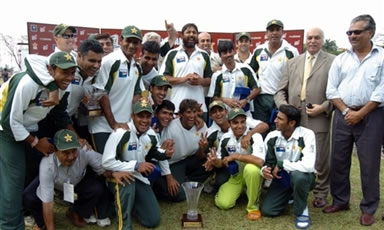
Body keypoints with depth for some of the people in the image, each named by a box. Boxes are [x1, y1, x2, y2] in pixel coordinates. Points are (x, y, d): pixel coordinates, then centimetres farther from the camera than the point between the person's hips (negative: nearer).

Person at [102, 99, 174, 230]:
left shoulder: (151, 135, -3)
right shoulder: (121, 133, -24)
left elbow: (156, 153, 18)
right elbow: (107, 162, -26)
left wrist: (166, 153, -7)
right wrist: (135, 165, -28)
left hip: (139, 178, 5)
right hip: (118, 177, -5)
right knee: (126, 181, -43)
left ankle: (129, 201, 22)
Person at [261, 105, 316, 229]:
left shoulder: (307, 135, -23)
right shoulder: (272, 136, -9)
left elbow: (308, 166, -35)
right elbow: (264, 162, 1)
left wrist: (281, 164, -24)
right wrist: (264, 170, -23)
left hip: (302, 177, -4)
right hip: (282, 178, 4)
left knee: (298, 175, -40)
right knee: (267, 211, -11)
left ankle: (301, 210, -10)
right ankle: (289, 196, 22)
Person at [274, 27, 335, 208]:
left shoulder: (333, 62, 4)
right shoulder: (292, 63, 16)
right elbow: (281, 91, 12)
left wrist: (324, 107, -14)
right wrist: (284, 106, -5)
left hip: (319, 120, -3)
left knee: (320, 160, 6)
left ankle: (321, 194, 25)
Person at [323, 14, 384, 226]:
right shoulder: (341, 59, 8)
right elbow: (331, 90, 5)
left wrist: (360, 113, -11)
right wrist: (346, 111, -7)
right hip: (343, 115, 3)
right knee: (338, 161, 9)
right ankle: (340, 201, 25)